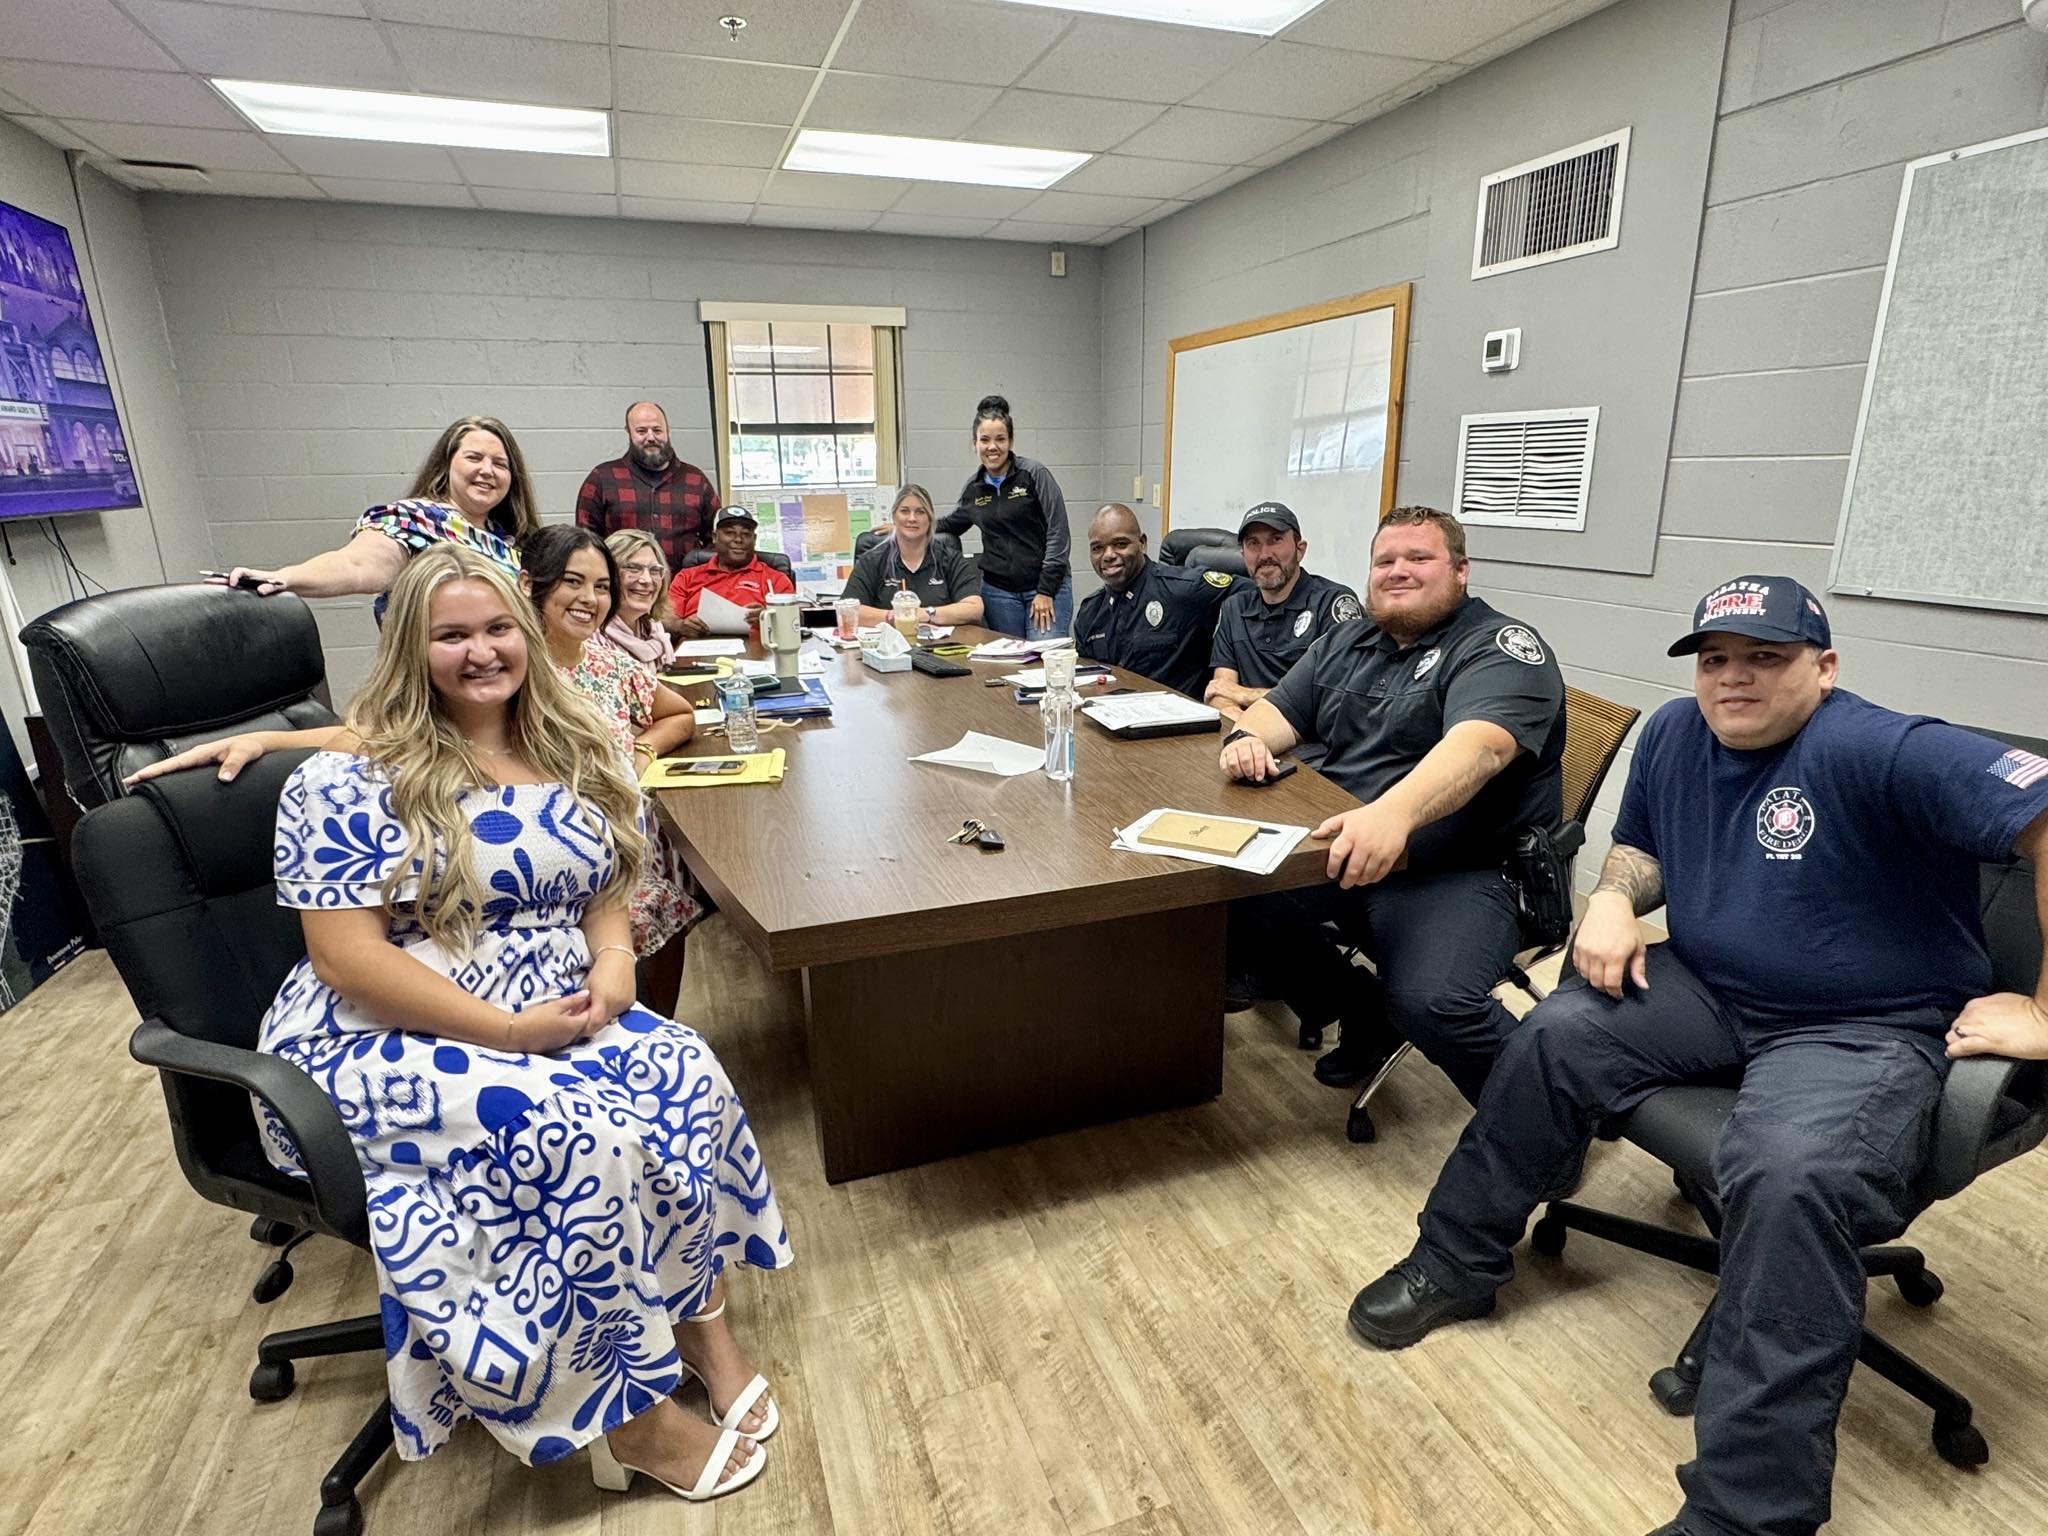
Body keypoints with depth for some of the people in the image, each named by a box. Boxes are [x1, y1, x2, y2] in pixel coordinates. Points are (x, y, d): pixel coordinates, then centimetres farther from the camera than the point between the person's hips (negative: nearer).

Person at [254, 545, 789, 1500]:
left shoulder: (570, 754, 7)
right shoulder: (350, 777, -11)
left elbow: (605, 889, 13)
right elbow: (347, 958, -15)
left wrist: (612, 959, -10)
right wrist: (508, 1032, -21)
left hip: (557, 1015, 6)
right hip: (391, 1042, -5)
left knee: (687, 1074, -21)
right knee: (573, 1135, -28)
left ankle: (703, 1320, -4)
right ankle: (634, 1420, -9)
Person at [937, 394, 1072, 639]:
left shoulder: (1035, 474, -5)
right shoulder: (973, 489, 8)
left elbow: (1058, 532, -8)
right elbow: (949, 525, 26)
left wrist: (1046, 590, -12)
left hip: (1047, 587, -4)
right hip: (998, 591, 4)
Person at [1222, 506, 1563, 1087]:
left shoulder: (1501, 648, -7)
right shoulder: (1347, 641, 16)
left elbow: (1478, 747, -26)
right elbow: (1281, 710, 14)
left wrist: (1395, 811, -46)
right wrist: (1248, 737, -13)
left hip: (1460, 871, -6)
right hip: (1339, 848, 7)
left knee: (1431, 1002, -31)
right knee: (1230, 899, -15)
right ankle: (1365, 1014, 9)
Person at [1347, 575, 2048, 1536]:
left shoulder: (1878, 751, -22)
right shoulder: (1674, 735, 2)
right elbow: (1641, 846, 17)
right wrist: (1616, 897, -6)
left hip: (1864, 1032, -7)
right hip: (1708, 991, 7)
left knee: (1790, 1177, -32)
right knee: (1555, 1038, -8)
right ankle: (1456, 1265, 9)